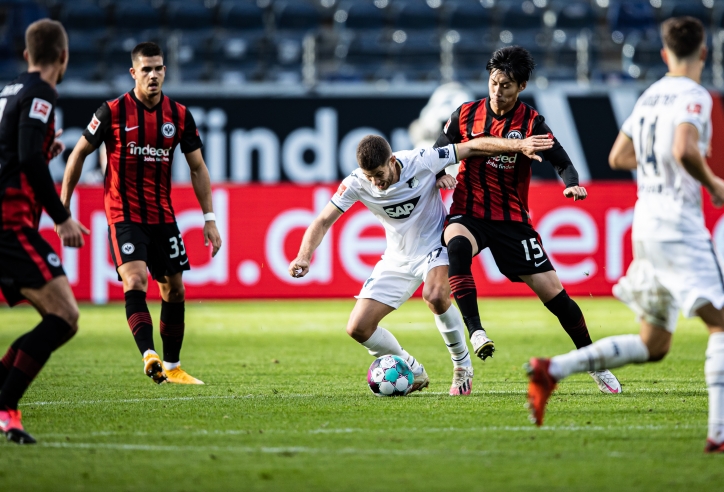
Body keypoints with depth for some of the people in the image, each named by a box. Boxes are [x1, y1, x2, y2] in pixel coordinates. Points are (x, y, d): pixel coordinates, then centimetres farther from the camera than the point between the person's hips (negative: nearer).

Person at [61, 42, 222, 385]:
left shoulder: (179, 115, 2)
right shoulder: (113, 112, -8)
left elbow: (197, 167, 8)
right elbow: (79, 153, 2)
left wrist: (209, 218, 3)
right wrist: (63, 206, 1)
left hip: (162, 216, 4)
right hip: (124, 215, -4)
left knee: (174, 291, 7)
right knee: (135, 281, -23)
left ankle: (172, 367, 20)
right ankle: (149, 357, -34)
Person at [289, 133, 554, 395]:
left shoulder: (421, 161, -24)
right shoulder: (356, 184, -18)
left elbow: (473, 147, -16)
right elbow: (323, 222, -15)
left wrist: (519, 145, -22)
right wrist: (304, 257, -32)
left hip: (435, 245, -4)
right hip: (398, 259, 4)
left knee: (435, 296, -37)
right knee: (358, 328, -8)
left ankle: (462, 366, -12)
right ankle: (413, 373, 16)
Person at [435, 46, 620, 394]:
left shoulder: (530, 122, -3)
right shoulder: (465, 116, 0)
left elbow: (561, 161, -7)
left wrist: (572, 184, -28)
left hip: (512, 219, 0)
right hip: (468, 213, 0)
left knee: (552, 292, -3)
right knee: (457, 247, -37)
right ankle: (475, 332, -38)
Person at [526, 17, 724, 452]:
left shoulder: (651, 95, 14)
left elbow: (619, 157, 20)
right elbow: (685, 150, -28)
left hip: (646, 221, 9)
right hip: (679, 224, -9)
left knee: (653, 345, 13)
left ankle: (552, 370, 7)